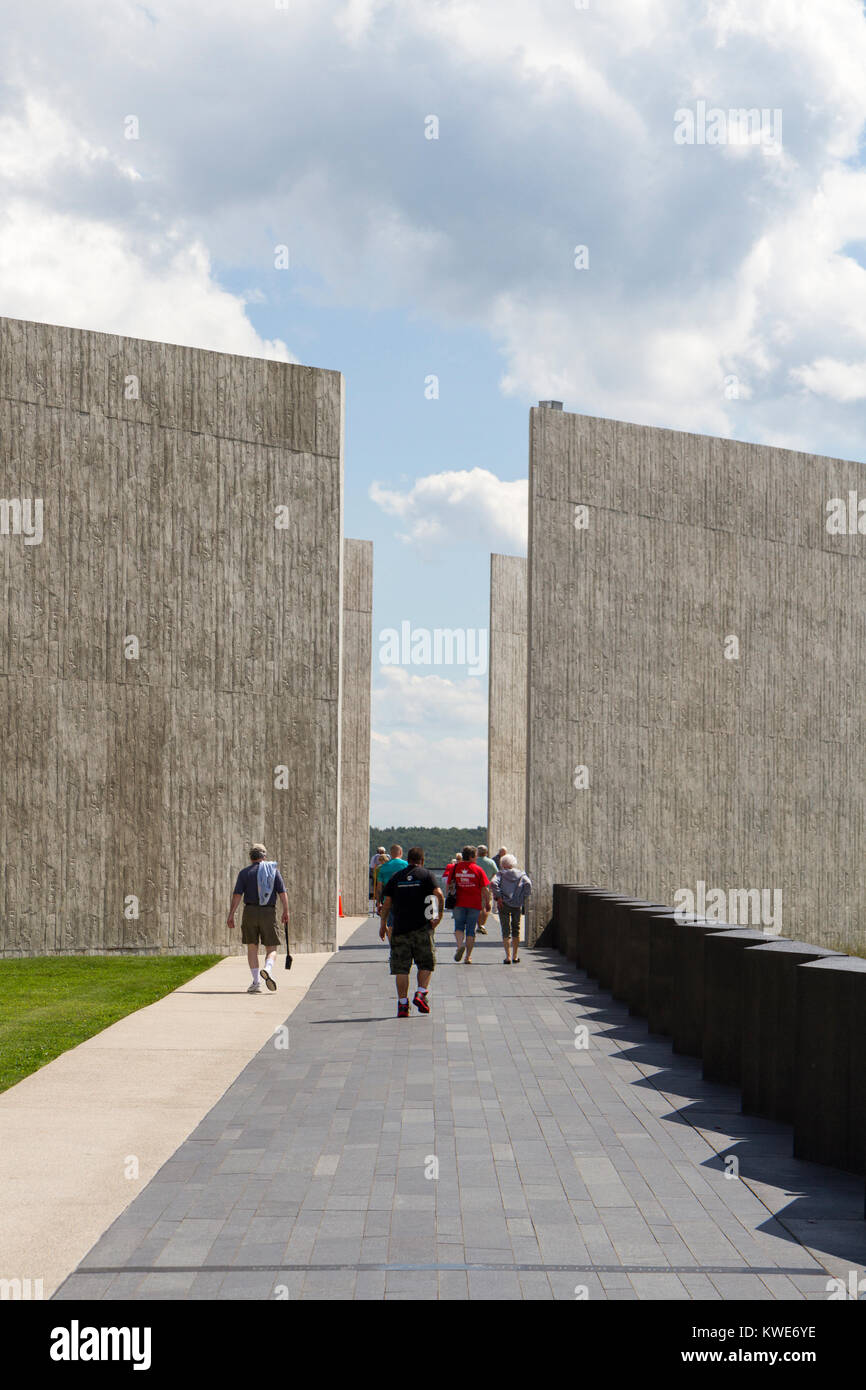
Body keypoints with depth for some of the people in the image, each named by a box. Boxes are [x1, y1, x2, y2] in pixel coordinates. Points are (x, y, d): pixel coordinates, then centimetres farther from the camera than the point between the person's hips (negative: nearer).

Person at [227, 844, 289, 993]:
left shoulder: (245, 872, 4)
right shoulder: (274, 870, 7)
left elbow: (237, 895, -4)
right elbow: (283, 893, -1)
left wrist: (231, 915, -3)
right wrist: (286, 912, 2)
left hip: (250, 911, 0)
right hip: (269, 913, 0)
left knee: (252, 948, 9)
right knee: (271, 949, 6)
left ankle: (256, 982, 1)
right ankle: (268, 969, -25)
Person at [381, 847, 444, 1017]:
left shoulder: (396, 877, 9)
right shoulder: (426, 874, 3)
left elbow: (387, 902, 8)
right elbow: (439, 894, -12)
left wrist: (383, 924, 16)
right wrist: (439, 915, -5)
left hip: (399, 927, 2)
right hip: (421, 926, -2)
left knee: (401, 968, 3)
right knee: (426, 964, 13)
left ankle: (402, 1003, -2)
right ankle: (421, 993, -5)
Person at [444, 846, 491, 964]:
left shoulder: (454, 868, 0)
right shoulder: (478, 870, -4)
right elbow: (485, 889, -3)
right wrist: (487, 903, 8)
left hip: (458, 904, 1)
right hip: (474, 904, -1)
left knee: (459, 926, 12)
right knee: (471, 930, 8)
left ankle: (460, 945, -17)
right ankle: (468, 956, 7)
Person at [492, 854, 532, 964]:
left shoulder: (501, 874, 3)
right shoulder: (521, 874, 8)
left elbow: (494, 883, -15)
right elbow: (528, 883, -9)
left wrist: (498, 897, -10)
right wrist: (523, 897, -3)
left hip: (503, 904, -2)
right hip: (517, 905, 2)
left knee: (506, 931, 1)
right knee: (516, 929, 15)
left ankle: (508, 956, -8)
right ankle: (515, 956, 19)